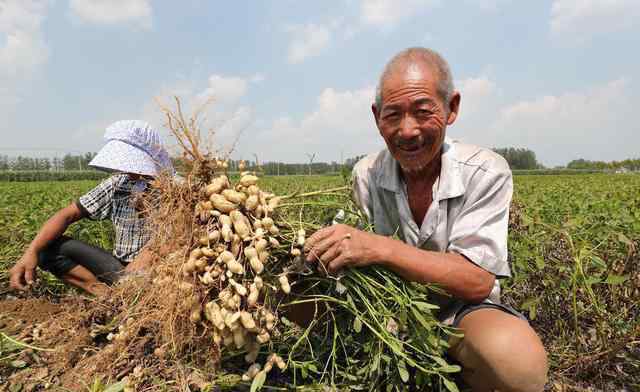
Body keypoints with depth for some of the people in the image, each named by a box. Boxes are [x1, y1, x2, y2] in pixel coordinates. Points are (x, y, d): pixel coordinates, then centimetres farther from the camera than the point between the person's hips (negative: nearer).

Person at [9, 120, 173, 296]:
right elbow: (69, 214, 3)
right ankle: (104, 292, -13)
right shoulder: (117, 184, 1)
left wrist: (148, 255, -37)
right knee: (47, 247, -4)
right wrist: (31, 251, -10)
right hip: (121, 268, 6)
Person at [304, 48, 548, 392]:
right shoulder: (365, 176, -6)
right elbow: (357, 250, 0)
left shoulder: (485, 173, -15)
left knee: (519, 358, -36)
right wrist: (327, 250, -25)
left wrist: (379, 248, -34)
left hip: (462, 309, -3)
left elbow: (477, 282, -22)